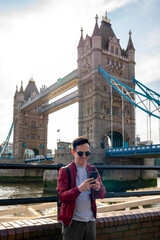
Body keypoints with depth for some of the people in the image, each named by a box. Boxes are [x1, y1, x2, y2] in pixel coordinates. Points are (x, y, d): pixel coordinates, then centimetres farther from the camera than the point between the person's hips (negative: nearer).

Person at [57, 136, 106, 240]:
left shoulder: (93, 170, 8)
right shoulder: (65, 171, -7)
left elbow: (102, 195, 6)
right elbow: (62, 197, -14)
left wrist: (98, 188, -18)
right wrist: (79, 189, -30)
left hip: (91, 220, 4)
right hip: (73, 221, -4)